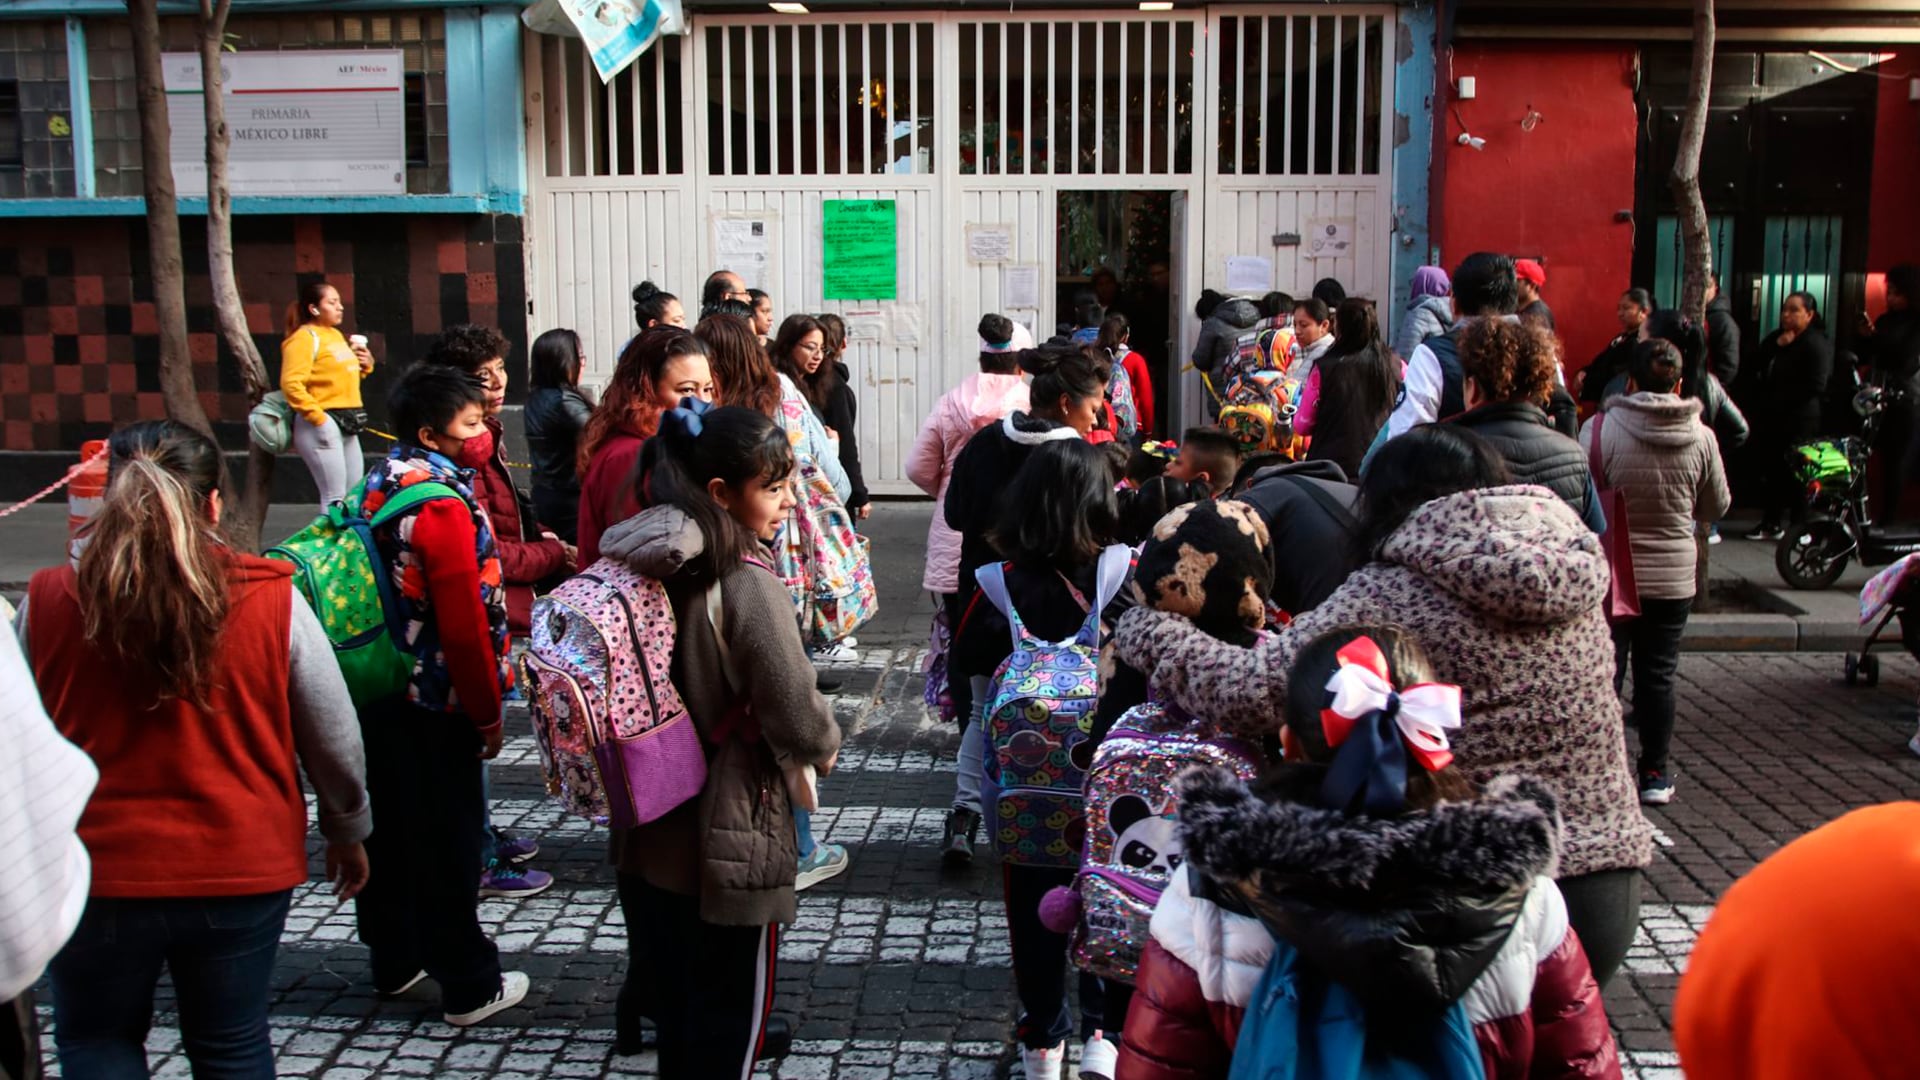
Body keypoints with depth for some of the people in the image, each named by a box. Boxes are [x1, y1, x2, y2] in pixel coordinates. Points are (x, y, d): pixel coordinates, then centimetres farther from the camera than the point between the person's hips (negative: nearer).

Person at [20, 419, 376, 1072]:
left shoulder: (46, 605, -10)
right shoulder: (273, 601, -13)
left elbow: (13, 749, 1)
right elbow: (335, 742, -4)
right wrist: (348, 833, 14)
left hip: (94, 872, 0)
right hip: (241, 871, 0)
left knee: (96, 1043, 22)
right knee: (233, 1049, 18)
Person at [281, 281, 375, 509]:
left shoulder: (336, 335, 16)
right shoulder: (304, 337, -10)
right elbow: (291, 383, -21)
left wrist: (365, 364, 8)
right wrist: (317, 416, -22)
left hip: (347, 423, 9)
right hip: (321, 425, -9)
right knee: (335, 497, -10)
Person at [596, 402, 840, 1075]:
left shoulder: (643, 567, -2)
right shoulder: (748, 585, -23)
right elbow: (796, 716, -20)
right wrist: (824, 747, 1)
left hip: (650, 823, 7)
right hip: (729, 837, -7)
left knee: (674, 994, 23)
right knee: (730, 1008, 9)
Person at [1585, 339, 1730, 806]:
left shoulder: (1600, 428, -15)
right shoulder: (1701, 438, -7)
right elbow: (1716, 508, 6)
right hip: (1673, 576, 2)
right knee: (1658, 675, 11)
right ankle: (1654, 774, 18)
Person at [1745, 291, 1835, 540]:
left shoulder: (1817, 344, -9)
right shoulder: (1776, 338, 14)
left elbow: (1816, 386, -16)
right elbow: (1755, 367, 3)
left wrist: (1780, 399, -12)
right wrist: (1776, 346, -10)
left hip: (1800, 420, -7)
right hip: (1772, 418, 7)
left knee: (1795, 473, -2)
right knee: (1772, 469, 11)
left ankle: (1799, 526, 6)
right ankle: (1770, 524, 19)